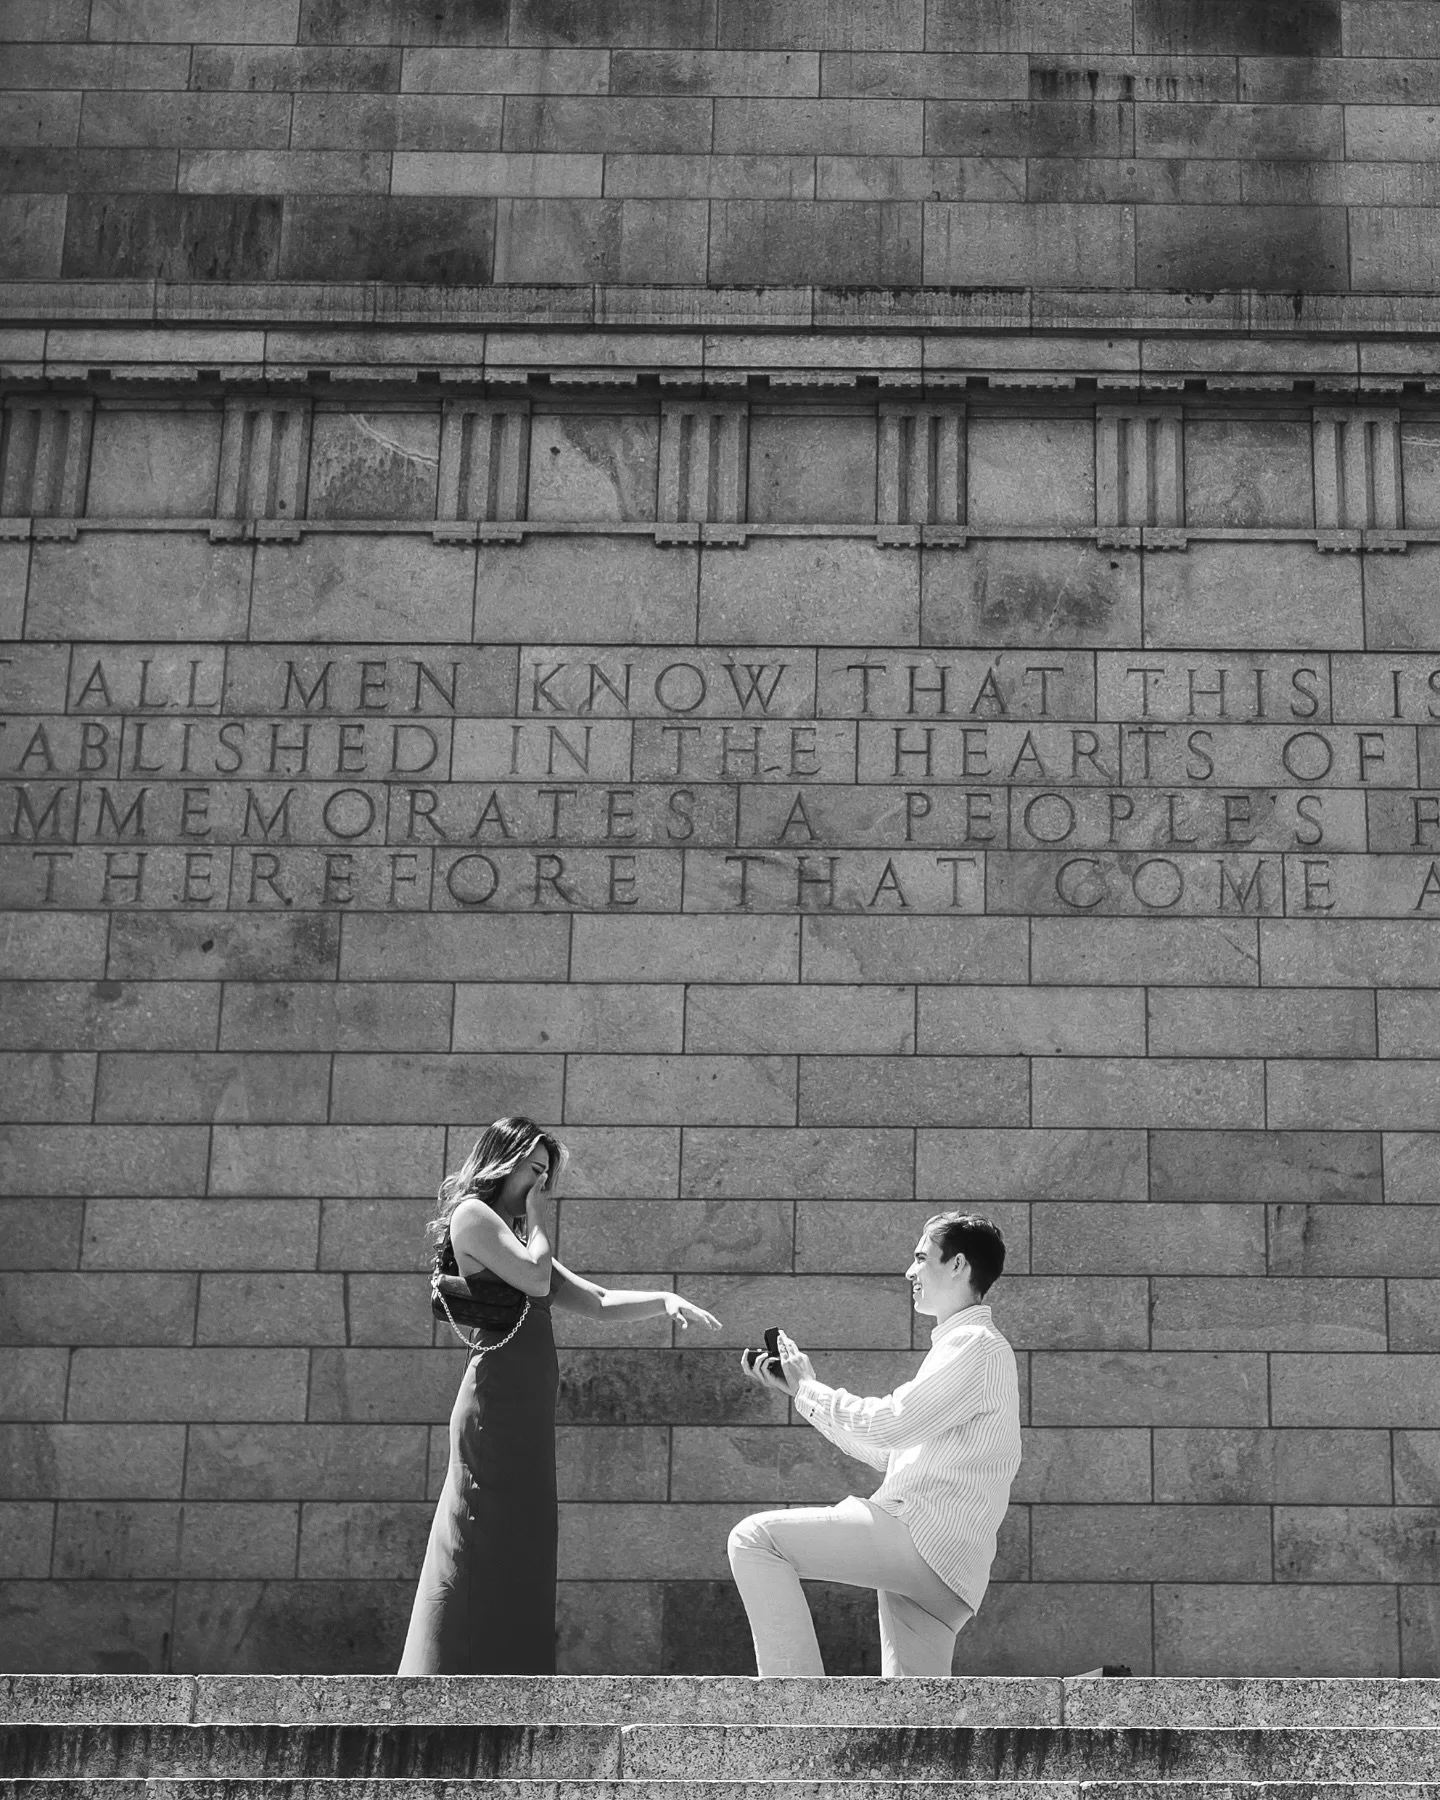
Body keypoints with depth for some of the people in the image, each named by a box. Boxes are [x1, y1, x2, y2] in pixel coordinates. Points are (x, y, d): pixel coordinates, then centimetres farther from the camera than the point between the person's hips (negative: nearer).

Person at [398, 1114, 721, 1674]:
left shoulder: (514, 1233, 24)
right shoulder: (472, 1214, -2)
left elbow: (597, 1302, 19)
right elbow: (535, 1278, -16)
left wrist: (664, 1300, 4)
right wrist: (535, 1214, 0)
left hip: (525, 1413, 9)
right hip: (497, 1402, -9)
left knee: (519, 1557, 7)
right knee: (487, 1552, -10)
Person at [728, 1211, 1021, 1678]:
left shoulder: (978, 1346, -7)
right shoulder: (957, 1347, 26)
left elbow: (887, 1424, -15)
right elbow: (886, 1450, 26)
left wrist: (809, 1389, 1)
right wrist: (797, 1389, 23)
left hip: (926, 1537, -10)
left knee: (755, 1538, -17)